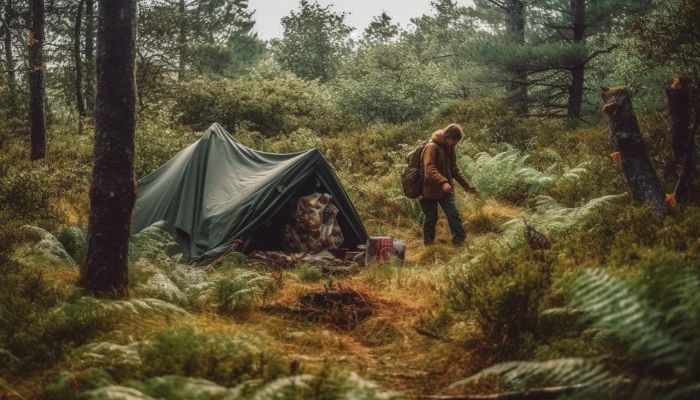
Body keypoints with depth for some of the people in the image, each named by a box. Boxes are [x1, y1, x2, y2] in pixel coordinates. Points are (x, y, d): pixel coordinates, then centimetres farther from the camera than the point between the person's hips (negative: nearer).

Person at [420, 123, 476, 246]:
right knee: (430, 218, 4)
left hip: (445, 190, 7)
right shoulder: (431, 147, -18)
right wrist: (443, 182, -41)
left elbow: (455, 169, 18)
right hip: (430, 190, -7)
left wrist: (466, 185, 13)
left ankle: (460, 240, 5)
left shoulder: (450, 149, 9)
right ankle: (429, 244, 18)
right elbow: (429, 169, -29)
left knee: (454, 214, 0)